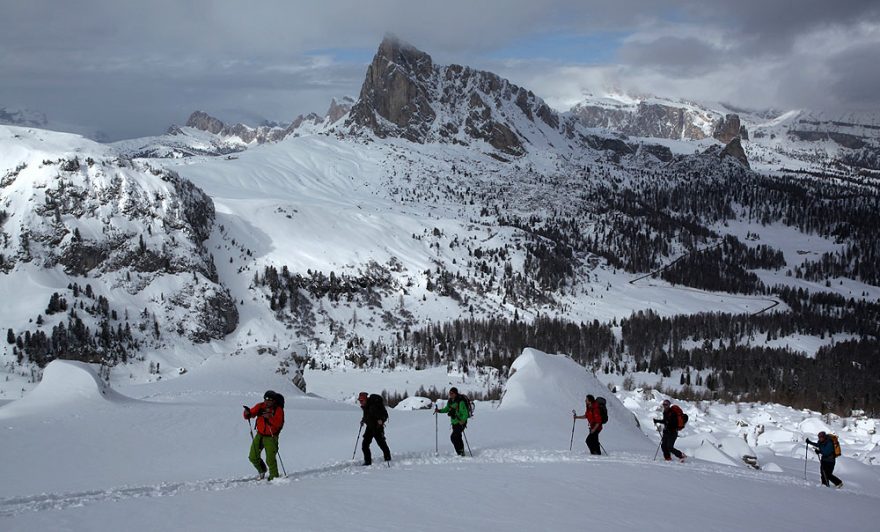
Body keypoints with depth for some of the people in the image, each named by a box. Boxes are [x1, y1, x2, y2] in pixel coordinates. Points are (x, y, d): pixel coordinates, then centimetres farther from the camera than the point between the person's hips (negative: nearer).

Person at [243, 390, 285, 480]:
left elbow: (279, 424, -23)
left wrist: (270, 418, -36)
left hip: (271, 437, -4)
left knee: (270, 459, -10)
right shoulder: (260, 407, -1)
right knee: (253, 457, 7)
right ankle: (262, 470, 33)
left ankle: (274, 475, 9)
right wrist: (247, 413, -27)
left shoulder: (278, 410, -11)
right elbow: (250, 414, -5)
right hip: (260, 435, 4)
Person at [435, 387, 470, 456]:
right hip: (454, 422, 8)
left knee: (453, 437, -18)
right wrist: (439, 411, 5)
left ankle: (460, 452, -9)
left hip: (461, 422, -8)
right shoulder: (450, 401, 4)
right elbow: (446, 409, 20)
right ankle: (461, 452, 30)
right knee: (458, 438, 16)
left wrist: (463, 421, -36)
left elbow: (465, 413, -22)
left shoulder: (460, 402, -20)